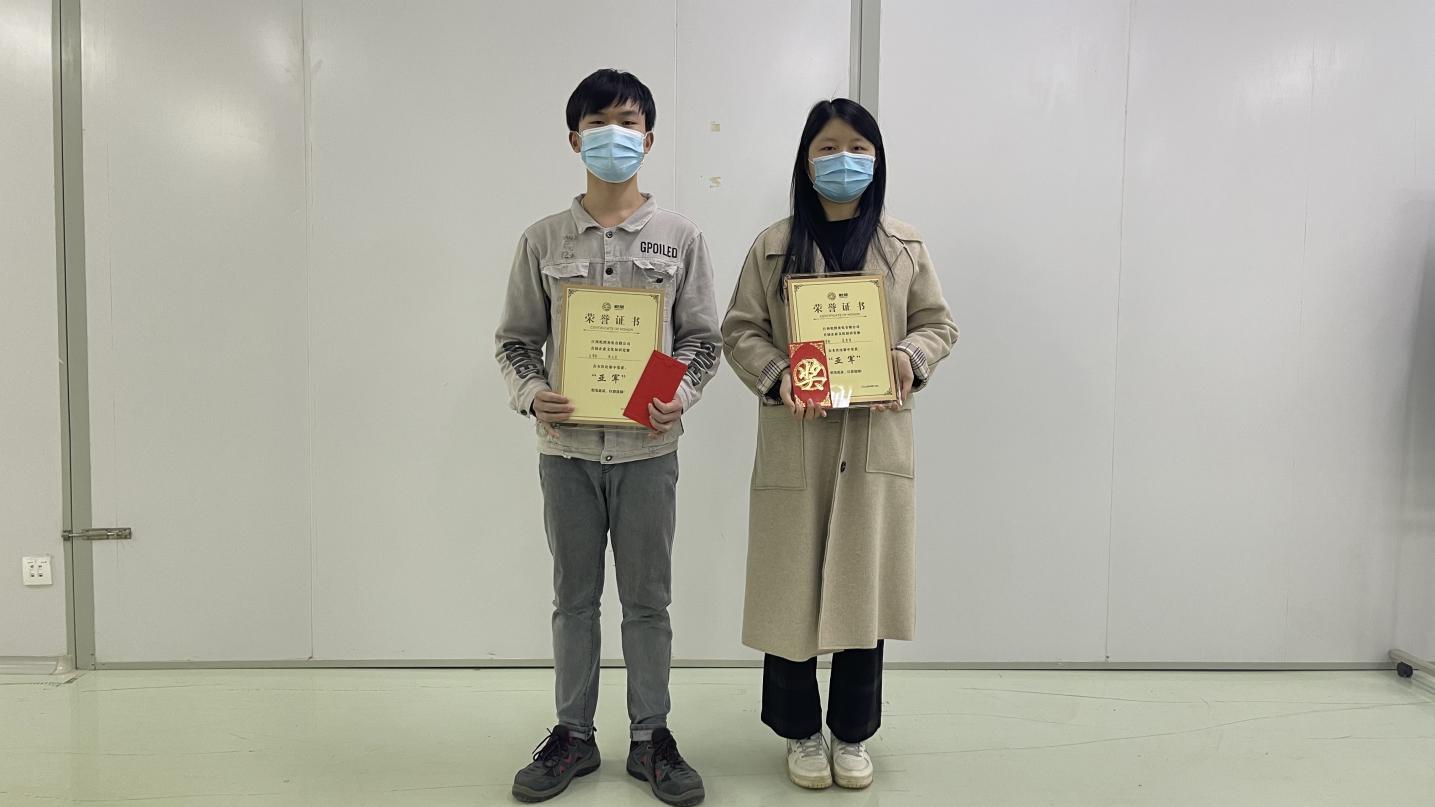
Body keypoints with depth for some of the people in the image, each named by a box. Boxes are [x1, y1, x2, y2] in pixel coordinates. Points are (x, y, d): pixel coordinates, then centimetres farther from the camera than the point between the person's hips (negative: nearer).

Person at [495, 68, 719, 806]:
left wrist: (681, 397, -14)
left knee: (647, 599, 9)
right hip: (567, 447, 1)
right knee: (574, 596, 12)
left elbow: (703, 338, 3)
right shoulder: (543, 240, 3)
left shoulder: (680, 237, 2)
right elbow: (516, 339, 6)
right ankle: (574, 735, 27)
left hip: (647, 447, -1)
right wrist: (531, 396, -12)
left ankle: (651, 737, 24)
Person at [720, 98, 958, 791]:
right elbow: (740, 332, 2)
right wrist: (778, 377, -16)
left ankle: (852, 733, 26)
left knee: (863, 583, 7)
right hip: (795, 440, -1)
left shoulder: (904, 246, 9)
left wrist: (912, 357, -12)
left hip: (875, 440, 1)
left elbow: (939, 323, 10)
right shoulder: (773, 246, 4)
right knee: (792, 585, 4)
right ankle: (801, 731, 25)